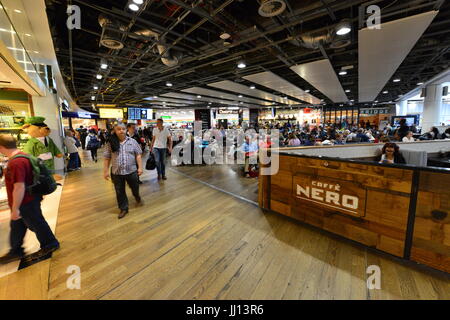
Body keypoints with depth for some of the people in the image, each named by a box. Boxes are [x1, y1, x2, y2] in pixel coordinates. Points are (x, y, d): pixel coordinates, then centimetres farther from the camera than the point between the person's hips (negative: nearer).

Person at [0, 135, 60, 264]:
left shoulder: (16, 162, -28)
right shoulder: (22, 156, 4)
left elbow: (19, 187, -30)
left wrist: (15, 209, -22)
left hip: (26, 203, -10)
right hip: (27, 199, 10)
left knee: (36, 224, 9)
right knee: (16, 226, 21)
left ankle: (50, 244, 28)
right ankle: (16, 251, 37)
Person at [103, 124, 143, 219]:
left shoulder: (132, 141, -1)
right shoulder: (110, 143, -1)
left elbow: (138, 155, 0)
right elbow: (107, 158, 3)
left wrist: (140, 167, -5)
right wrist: (106, 171, 1)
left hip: (132, 171, 0)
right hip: (116, 172, 1)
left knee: (135, 188, 16)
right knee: (120, 192, 10)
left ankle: (137, 197, 48)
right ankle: (123, 209, 28)